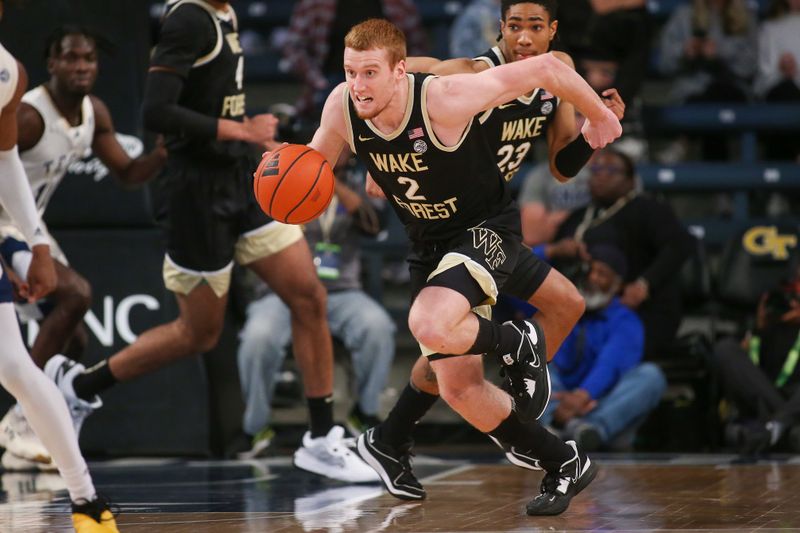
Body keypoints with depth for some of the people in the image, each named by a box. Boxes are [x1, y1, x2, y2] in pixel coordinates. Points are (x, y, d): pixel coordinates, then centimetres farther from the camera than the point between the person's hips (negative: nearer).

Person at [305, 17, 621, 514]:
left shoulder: (444, 99, -30)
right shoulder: (342, 107, -13)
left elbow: (545, 67, -22)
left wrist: (599, 116, -8)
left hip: (486, 230, -7)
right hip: (429, 243, 7)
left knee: (430, 327, -35)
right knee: (460, 390, 5)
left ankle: (518, 343, -4)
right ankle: (565, 464, 22)